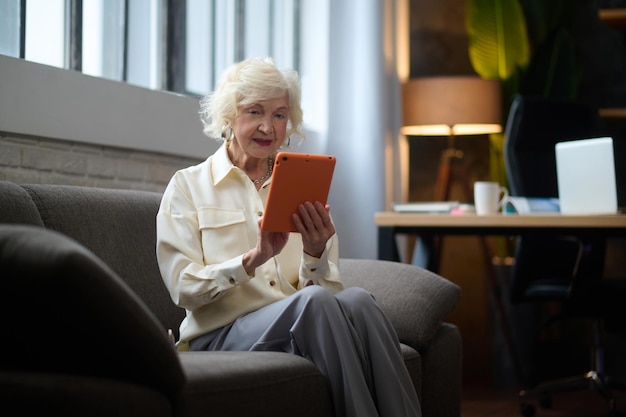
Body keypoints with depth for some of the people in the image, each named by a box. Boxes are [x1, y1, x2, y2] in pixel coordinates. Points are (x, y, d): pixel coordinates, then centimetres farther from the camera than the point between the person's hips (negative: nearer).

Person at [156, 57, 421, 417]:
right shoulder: (188, 186, 8)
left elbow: (327, 286, 11)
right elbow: (184, 288, -4)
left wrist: (315, 254, -12)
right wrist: (253, 259, -19)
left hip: (300, 327, 3)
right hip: (220, 337, -3)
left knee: (356, 300, -31)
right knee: (314, 302, -34)